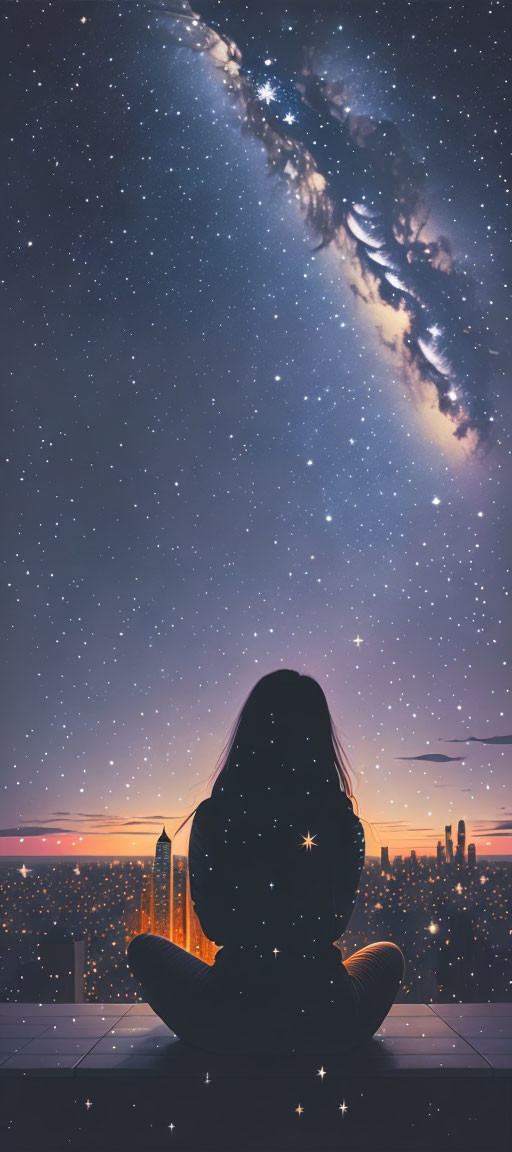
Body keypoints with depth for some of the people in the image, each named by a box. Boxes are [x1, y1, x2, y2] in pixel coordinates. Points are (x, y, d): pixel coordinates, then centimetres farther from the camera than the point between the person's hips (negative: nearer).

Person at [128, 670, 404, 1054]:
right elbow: (336, 925, 7)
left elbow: (212, 925, 3)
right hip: (329, 1027, 2)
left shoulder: (212, 818, -12)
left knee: (145, 947, 25)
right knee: (388, 955, 32)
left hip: (231, 1024, -1)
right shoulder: (345, 824, -10)